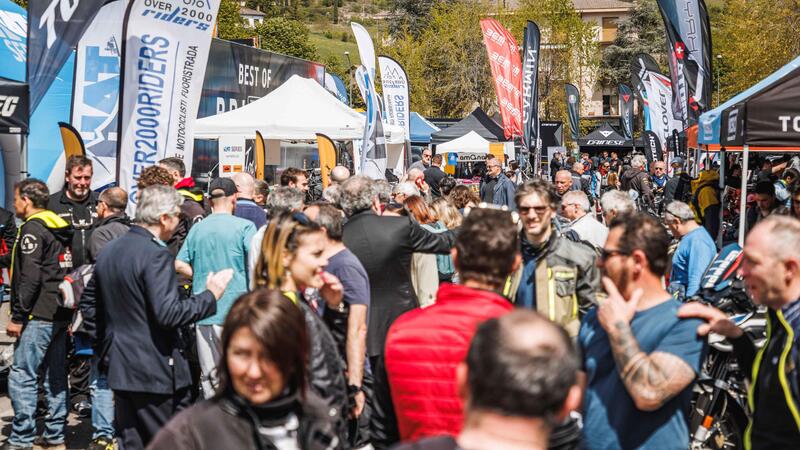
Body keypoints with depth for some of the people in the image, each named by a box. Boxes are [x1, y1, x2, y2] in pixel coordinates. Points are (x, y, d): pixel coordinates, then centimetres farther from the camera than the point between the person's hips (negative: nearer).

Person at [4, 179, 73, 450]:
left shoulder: (33, 228, -10)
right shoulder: (62, 227, 16)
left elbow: (30, 277, -18)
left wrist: (18, 316, -15)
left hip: (39, 316, -9)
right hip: (61, 315, 9)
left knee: (22, 377, -5)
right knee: (55, 377, 12)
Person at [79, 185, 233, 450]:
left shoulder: (109, 251, 10)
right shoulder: (157, 255, -17)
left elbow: (88, 304, 18)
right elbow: (168, 314, -23)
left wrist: (104, 346, 21)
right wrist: (210, 296, -13)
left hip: (119, 367, 8)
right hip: (155, 371, -8)